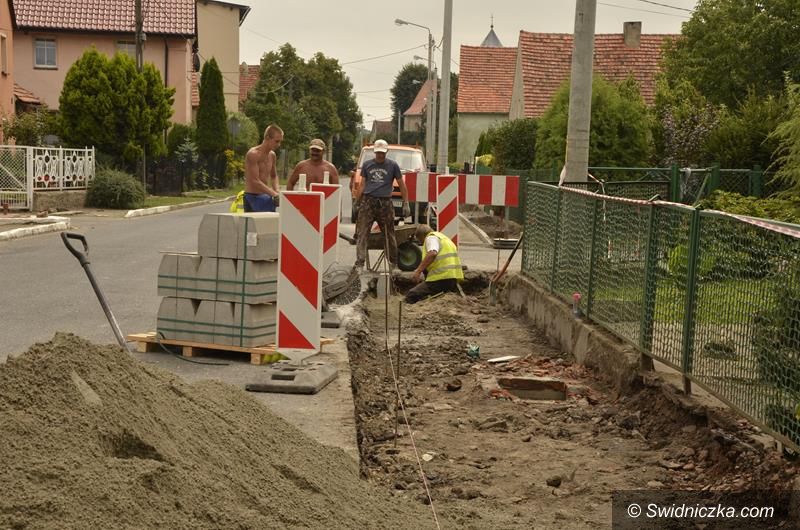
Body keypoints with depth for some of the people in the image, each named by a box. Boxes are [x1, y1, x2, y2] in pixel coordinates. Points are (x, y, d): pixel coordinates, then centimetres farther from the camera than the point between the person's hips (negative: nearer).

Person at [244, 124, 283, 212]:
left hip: (267, 197, 7)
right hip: (253, 197, -7)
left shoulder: (272, 155, 10)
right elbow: (255, 181, -20)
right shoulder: (253, 154, -14)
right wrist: (274, 194, -21)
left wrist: (277, 191, 4)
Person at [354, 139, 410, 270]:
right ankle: (359, 263, -11)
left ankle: (393, 263, 23)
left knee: (389, 234, 9)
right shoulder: (367, 165, 11)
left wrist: (406, 204, 3)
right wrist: (357, 201, 9)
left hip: (385, 203, -1)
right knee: (362, 234, -8)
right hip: (368, 201, 1)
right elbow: (363, 184, 15)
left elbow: (401, 185, 9)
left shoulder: (393, 165, 6)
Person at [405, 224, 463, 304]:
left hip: (442, 278, -10)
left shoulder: (431, 238, -1)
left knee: (411, 296, -10)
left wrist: (418, 271, -22)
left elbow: (432, 253, -22)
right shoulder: (442, 237, 30)